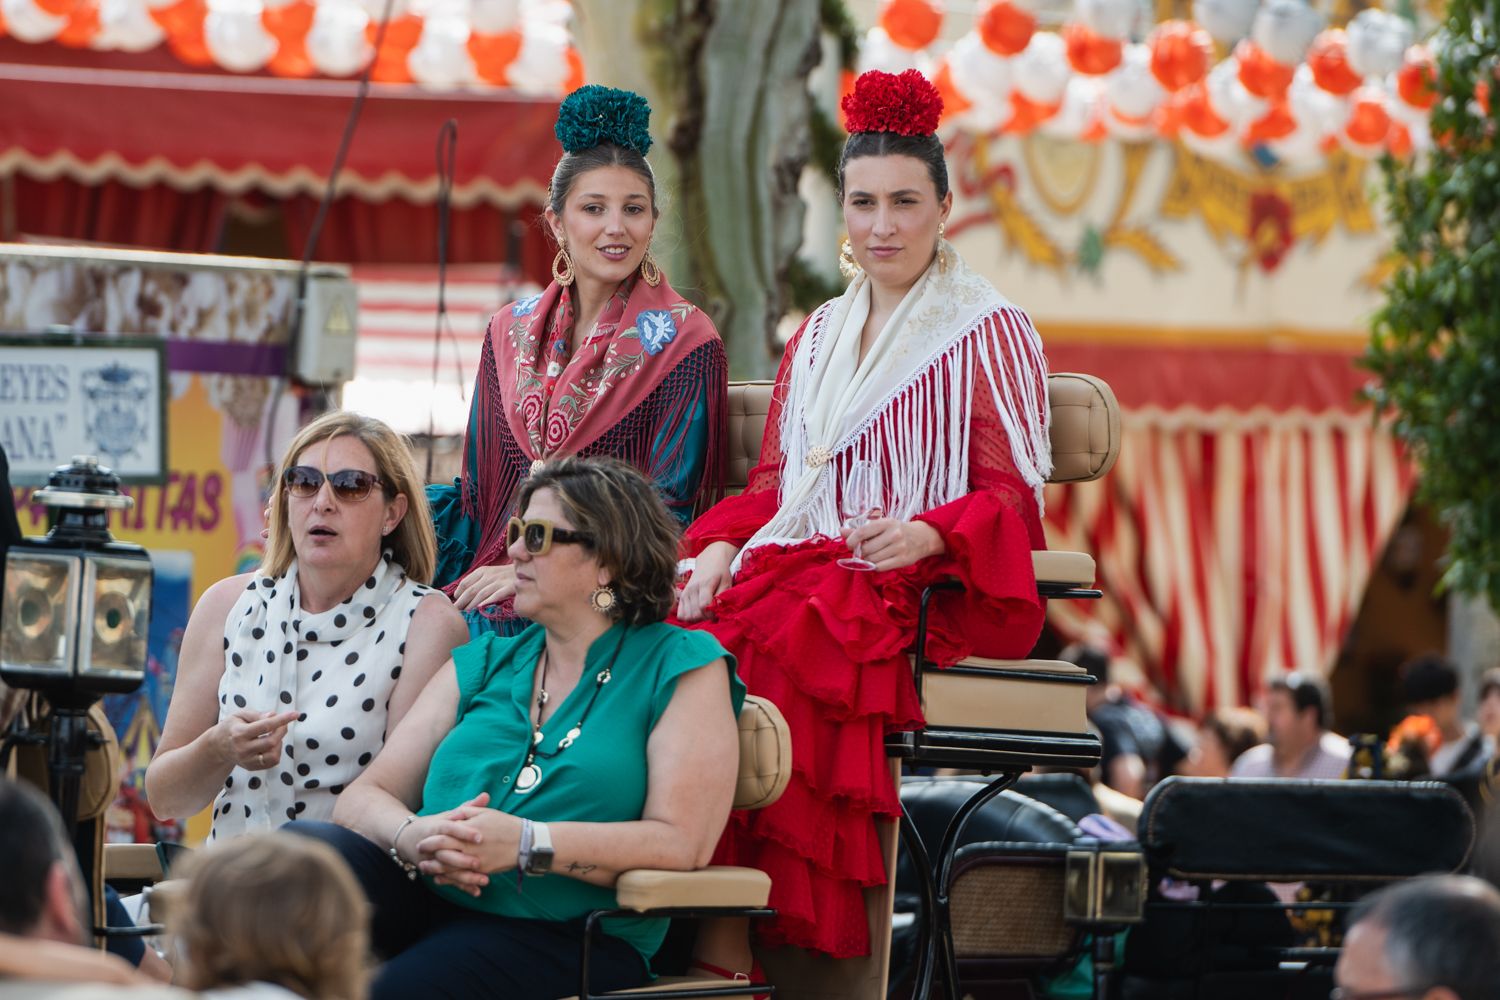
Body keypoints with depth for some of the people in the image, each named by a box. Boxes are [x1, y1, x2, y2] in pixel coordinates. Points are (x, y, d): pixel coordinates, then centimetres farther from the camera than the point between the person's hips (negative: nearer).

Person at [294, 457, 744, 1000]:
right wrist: (415, 837, -12)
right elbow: (365, 797, 13)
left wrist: (526, 842, -17)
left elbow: (681, 841, -7)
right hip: (425, 904, 5)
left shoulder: (681, 667, 6)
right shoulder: (483, 664, 21)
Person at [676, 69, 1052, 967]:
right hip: (801, 567, 6)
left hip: (922, 592, -5)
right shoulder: (819, 337, 24)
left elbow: (1010, 497, -2)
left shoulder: (991, 334, 5)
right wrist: (719, 548, 0)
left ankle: (726, 951, -31)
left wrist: (925, 537, -22)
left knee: (755, 653, -34)